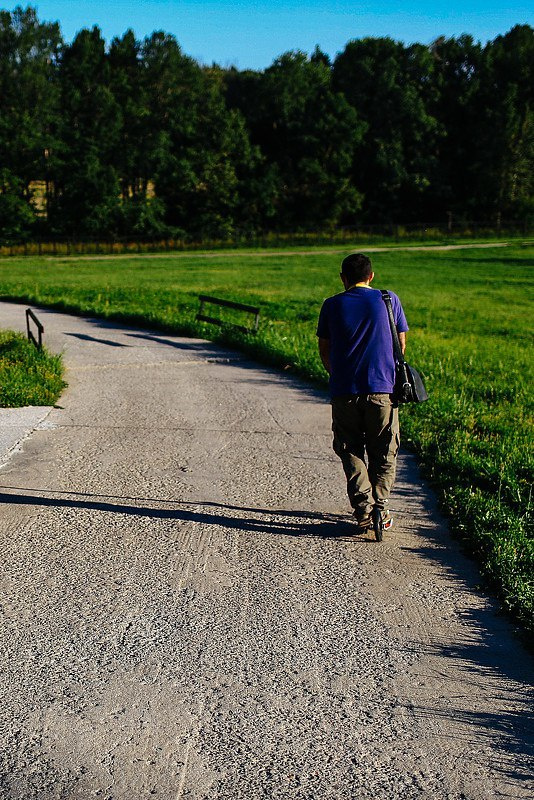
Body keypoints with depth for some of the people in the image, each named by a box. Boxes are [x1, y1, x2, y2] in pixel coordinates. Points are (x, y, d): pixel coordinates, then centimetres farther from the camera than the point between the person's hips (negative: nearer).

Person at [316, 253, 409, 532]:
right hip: (383, 389, 0)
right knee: (383, 454, 14)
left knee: (351, 453, 11)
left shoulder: (332, 305, 4)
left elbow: (324, 350, 10)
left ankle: (363, 512, 1)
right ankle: (381, 510, 12)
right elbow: (401, 343, 11)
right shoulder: (389, 300, 4)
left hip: (344, 391, 0)